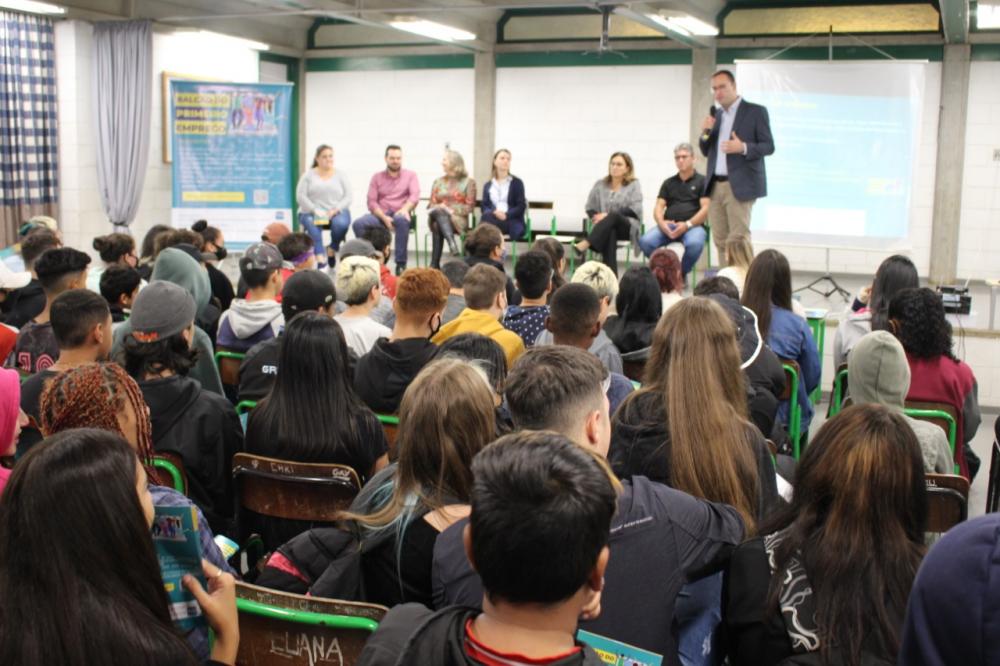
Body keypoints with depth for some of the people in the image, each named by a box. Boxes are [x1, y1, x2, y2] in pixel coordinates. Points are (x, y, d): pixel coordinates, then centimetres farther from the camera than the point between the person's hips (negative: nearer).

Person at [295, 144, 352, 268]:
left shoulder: (340, 175, 13)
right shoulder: (308, 175, 10)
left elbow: (348, 197, 4)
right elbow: (300, 196, 0)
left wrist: (335, 210, -13)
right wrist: (315, 210, -16)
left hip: (337, 212, 1)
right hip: (311, 212, -1)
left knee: (341, 223, -34)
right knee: (312, 223, -36)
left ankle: (333, 248, -6)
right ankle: (320, 258, -47)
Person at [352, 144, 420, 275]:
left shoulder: (410, 175, 12)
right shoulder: (377, 177, 15)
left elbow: (415, 195, -5)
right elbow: (371, 202, 4)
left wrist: (405, 209, -26)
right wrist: (384, 217, -14)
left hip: (399, 214, -2)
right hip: (380, 214, 2)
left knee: (402, 220, -40)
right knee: (358, 224, -28)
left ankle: (401, 264, -35)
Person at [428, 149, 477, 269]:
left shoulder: (468, 182, 9)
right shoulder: (438, 182, 23)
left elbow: (469, 206, 0)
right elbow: (431, 204, 15)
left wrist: (452, 210, -15)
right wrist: (439, 208, -9)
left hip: (458, 219, -3)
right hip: (437, 215, 3)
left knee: (438, 225, -37)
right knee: (438, 212, -37)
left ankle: (435, 264, -41)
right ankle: (453, 246, -53)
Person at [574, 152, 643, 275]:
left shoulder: (634, 185, 8)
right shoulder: (600, 184, 17)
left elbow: (634, 210, -5)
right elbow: (590, 208, 16)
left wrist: (608, 215, -16)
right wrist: (597, 217, -9)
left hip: (627, 226, -1)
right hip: (604, 227, 2)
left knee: (613, 216, -38)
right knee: (609, 234, -38)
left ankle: (583, 246, -53)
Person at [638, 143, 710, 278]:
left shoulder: (702, 181, 10)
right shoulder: (668, 183, 22)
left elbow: (706, 209, -1)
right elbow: (658, 208, 12)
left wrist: (687, 224, -17)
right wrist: (662, 223, -11)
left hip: (693, 225, -3)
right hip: (668, 225, 3)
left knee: (694, 244, -39)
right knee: (645, 241, -27)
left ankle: (682, 273, -10)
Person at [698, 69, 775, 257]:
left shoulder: (755, 111, -1)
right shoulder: (715, 115, 16)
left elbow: (768, 146, -4)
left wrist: (743, 148, -22)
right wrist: (705, 132, -3)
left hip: (740, 185, -6)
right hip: (715, 185, 6)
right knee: (720, 240, 5)